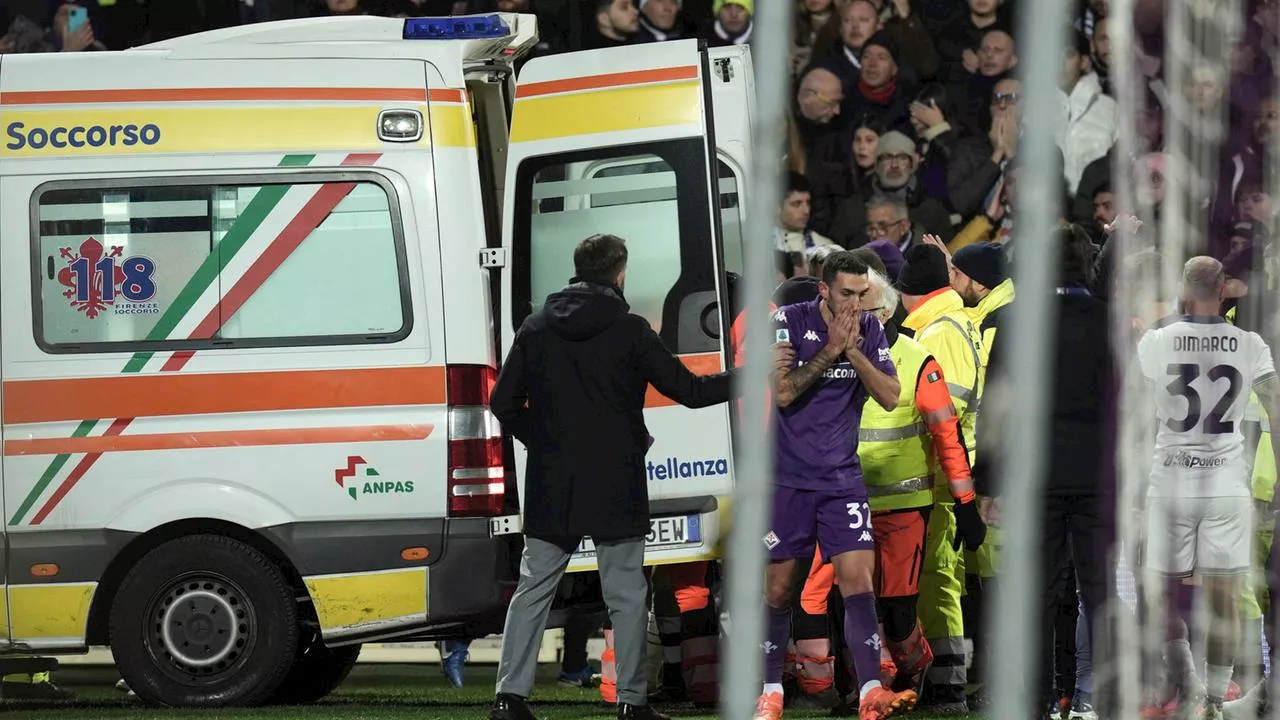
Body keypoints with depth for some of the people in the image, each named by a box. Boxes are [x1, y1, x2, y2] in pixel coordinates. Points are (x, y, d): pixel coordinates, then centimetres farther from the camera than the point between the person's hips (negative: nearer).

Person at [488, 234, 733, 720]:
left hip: (551, 487, 3)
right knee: (626, 595, 4)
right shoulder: (630, 331, -6)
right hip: (614, 487, -3)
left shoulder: (536, 329, 4)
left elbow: (504, 404, 4)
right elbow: (688, 390, -4)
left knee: (533, 588, 8)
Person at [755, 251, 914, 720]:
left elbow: (890, 397, -4)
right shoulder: (790, 322, -8)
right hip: (787, 478, -2)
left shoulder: (870, 330, 2)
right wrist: (830, 350, -20)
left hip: (842, 479, 2)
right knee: (778, 587, 4)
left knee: (858, 579, -12)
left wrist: (853, 352, -16)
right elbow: (782, 392, -17)